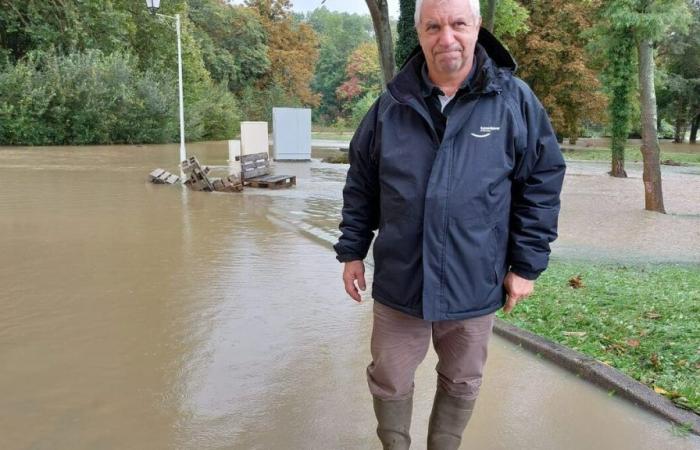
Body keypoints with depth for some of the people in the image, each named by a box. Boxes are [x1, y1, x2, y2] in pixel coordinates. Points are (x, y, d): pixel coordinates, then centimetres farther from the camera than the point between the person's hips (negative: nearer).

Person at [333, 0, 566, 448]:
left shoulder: (514, 100, -5)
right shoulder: (391, 106, -1)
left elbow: (543, 182, -1)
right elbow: (361, 186, 7)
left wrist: (527, 264, -3)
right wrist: (352, 251, 6)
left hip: (474, 287, 0)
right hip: (398, 284, 1)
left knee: (461, 384, 19)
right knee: (389, 382, 15)